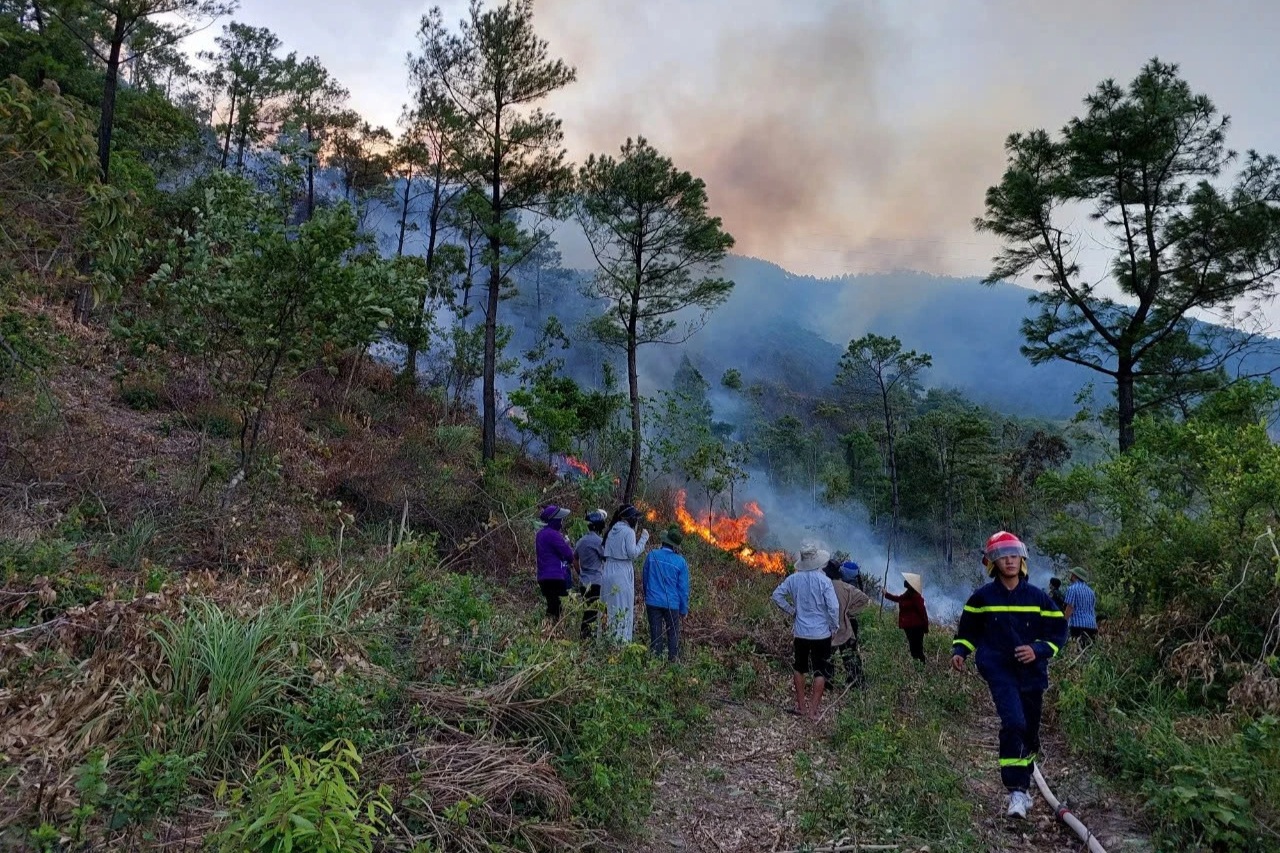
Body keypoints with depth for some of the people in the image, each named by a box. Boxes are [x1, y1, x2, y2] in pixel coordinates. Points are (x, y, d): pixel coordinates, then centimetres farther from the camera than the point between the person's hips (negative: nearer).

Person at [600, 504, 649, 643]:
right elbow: (633, 553, -14)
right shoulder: (628, 531, -10)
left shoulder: (611, 531, 12)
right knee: (623, 610, 0)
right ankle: (621, 640, 0)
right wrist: (643, 539, -4)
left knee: (609, 607, 14)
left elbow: (603, 549, 14)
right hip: (622, 573, -7)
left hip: (607, 572, 7)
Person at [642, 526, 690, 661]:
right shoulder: (680, 562, -9)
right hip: (672, 604, -1)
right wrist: (684, 610, 7)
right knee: (673, 634, 12)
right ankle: (673, 659, 13)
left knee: (655, 634, 9)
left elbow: (644, 579, 7)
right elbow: (683, 588, -3)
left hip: (653, 602, 1)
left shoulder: (651, 556, -6)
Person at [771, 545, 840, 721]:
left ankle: (801, 706, 25)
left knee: (798, 668, 20)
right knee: (820, 672, 8)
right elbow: (833, 607, -18)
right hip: (821, 633, -3)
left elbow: (776, 595, 1)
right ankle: (813, 710, 8)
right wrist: (834, 627, -3)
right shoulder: (824, 581, -15)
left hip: (800, 632, 3)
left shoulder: (793, 579, -4)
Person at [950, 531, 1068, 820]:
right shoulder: (983, 597, -2)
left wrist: (1038, 650, -12)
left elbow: (1058, 630, 4)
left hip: (1032, 672, 3)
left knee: (1030, 734, 14)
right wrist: (959, 651, -5)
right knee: (1014, 724, -23)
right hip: (999, 670, -3)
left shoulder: (1038, 597, 0)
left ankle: (1022, 787, 34)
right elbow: (968, 630, 10)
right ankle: (1017, 791, -17)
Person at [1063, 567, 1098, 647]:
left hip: (1078, 625, -7)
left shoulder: (1072, 588, -6)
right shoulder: (1090, 590, 18)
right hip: (1092, 625, 7)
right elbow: (1094, 608, 23)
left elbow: (1069, 608, -13)